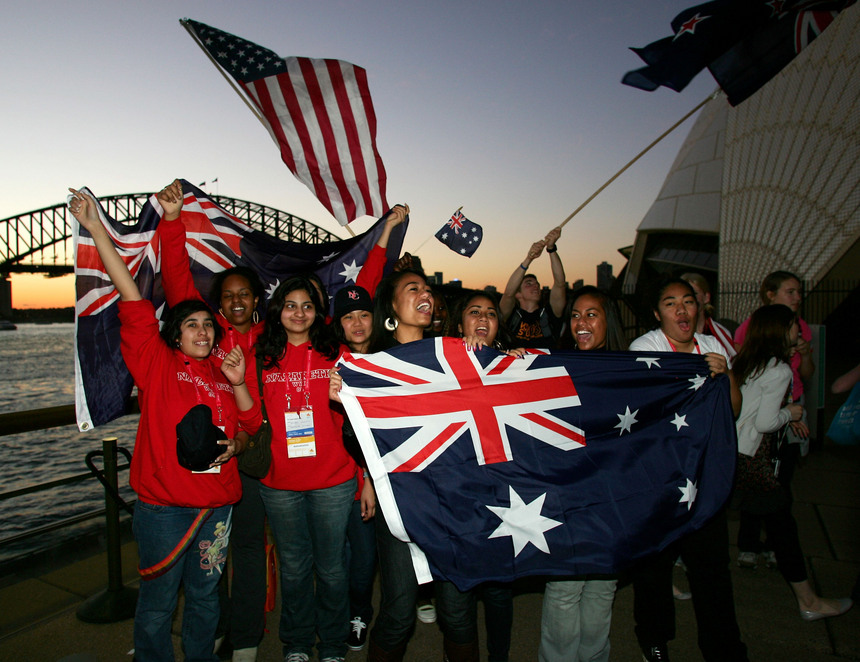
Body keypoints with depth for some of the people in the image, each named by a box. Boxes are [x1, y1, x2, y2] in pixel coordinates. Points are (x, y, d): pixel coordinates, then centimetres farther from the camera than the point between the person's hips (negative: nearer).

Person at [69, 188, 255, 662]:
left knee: (204, 596, 19)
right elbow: (132, 300, -11)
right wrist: (96, 229, -16)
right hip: (163, 504, -4)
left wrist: (238, 386, -6)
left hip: (216, 503, 4)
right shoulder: (157, 362, -4)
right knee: (158, 601, 10)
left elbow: (250, 430, 12)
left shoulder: (223, 374, 9)